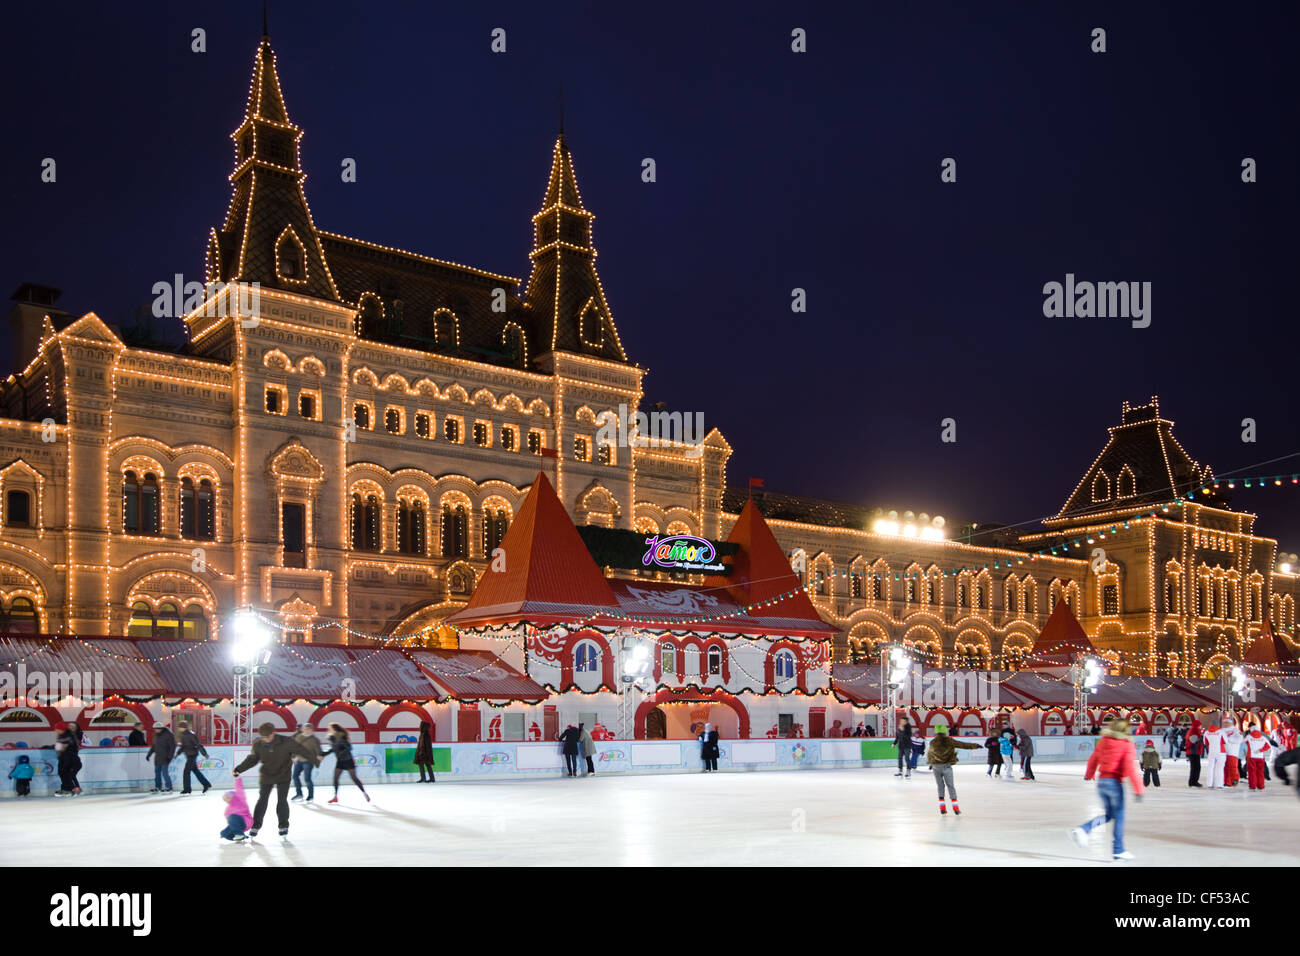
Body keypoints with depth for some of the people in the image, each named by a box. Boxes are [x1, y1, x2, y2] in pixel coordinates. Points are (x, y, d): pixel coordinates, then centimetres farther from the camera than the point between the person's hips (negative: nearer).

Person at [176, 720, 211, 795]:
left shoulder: (190, 734, -17)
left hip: (192, 755, -9)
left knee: (186, 771, -7)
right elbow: (183, 746, 22)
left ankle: (187, 789, 1)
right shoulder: (183, 735, 10)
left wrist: (204, 753, -19)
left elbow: (198, 744, -18)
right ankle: (206, 785, 19)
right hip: (189, 755, 9)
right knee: (195, 771, 13)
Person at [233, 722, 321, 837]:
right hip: (266, 777, 2)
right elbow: (252, 759, 4)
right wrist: (239, 769, -2)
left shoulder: (286, 742, -19)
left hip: (283, 776, -2)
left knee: (282, 800, -4)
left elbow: (301, 750, -12)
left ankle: (284, 826, 12)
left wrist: (315, 760, -8)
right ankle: (255, 826, 15)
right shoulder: (258, 745, -11)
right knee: (262, 801, 3)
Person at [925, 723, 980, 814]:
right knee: (950, 785, 6)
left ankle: (942, 807, 8)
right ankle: (955, 807, 1)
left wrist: (930, 764, 36)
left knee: (940, 786, 13)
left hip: (936, 766, 1)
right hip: (946, 766, -1)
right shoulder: (950, 741, -3)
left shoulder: (932, 743, 2)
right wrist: (975, 746, 15)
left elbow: (929, 754, 16)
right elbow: (963, 745, 3)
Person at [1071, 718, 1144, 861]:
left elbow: (1093, 759, 19)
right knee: (1119, 816, 5)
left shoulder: (1103, 741, 8)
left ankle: (1083, 829, -2)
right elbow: (1130, 768, -16)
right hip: (1115, 782, -6)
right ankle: (1118, 850, 8)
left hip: (1101, 781, 6)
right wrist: (1138, 789, -15)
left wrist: (1089, 774, 37)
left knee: (1108, 814, 17)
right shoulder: (1126, 744, -9)